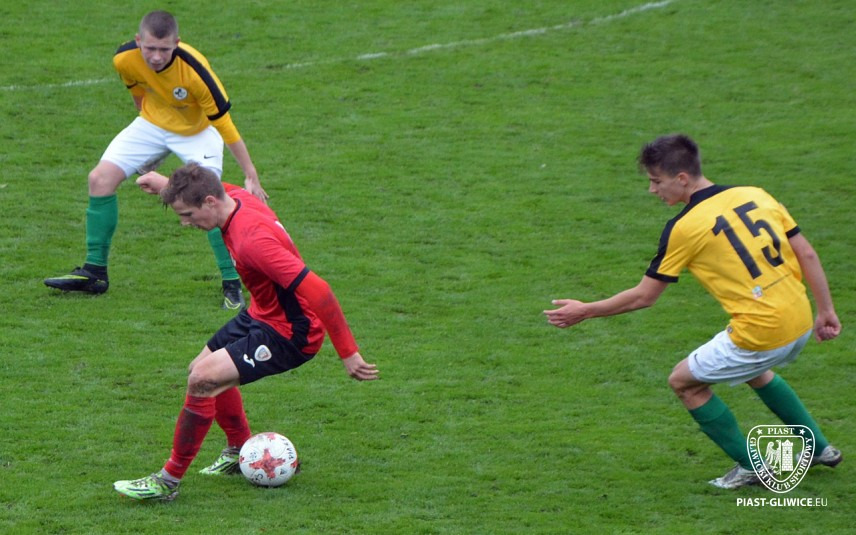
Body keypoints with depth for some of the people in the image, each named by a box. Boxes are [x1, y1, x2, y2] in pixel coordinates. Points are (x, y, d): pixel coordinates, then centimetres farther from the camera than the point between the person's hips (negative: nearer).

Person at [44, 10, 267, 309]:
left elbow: (224, 124, -27)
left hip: (198, 131, -4)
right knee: (100, 179, -6)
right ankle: (95, 272, 7)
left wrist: (251, 176, -25)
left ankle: (232, 285, -8)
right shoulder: (125, 59, -23)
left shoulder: (195, 71, -36)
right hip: (152, 124, 5)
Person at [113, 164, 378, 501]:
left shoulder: (253, 240, -34)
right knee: (202, 368, 22)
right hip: (262, 314, 10)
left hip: (289, 334, -10)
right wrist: (168, 185, 12)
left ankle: (168, 482, -9)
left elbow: (317, 291, -36)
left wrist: (348, 354, -33)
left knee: (202, 380, -20)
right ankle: (240, 451, 42)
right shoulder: (233, 197, -7)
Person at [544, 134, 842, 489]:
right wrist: (826, 310, 15)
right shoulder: (755, 195, 5)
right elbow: (806, 253, 6)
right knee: (753, 371, 37)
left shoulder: (684, 228, -11)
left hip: (761, 333, -7)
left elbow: (644, 296, -4)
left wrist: (585, 312, 7)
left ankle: (751, 468, 19)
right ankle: (819, 449, 43)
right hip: (800, 323, 7)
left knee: (684, 382, 13)